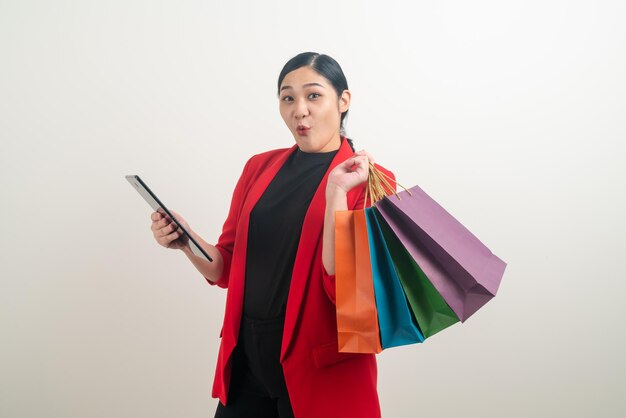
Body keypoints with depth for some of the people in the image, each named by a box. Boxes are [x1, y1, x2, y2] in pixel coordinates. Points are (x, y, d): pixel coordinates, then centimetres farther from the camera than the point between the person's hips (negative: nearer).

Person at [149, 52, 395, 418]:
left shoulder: (371, 181, -8)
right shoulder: (260, 167, 6)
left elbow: (342, 287, -16)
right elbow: (226, 269, 10)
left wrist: (336, 192, -22)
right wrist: (187, 242, -8)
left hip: (322, 365, -4)